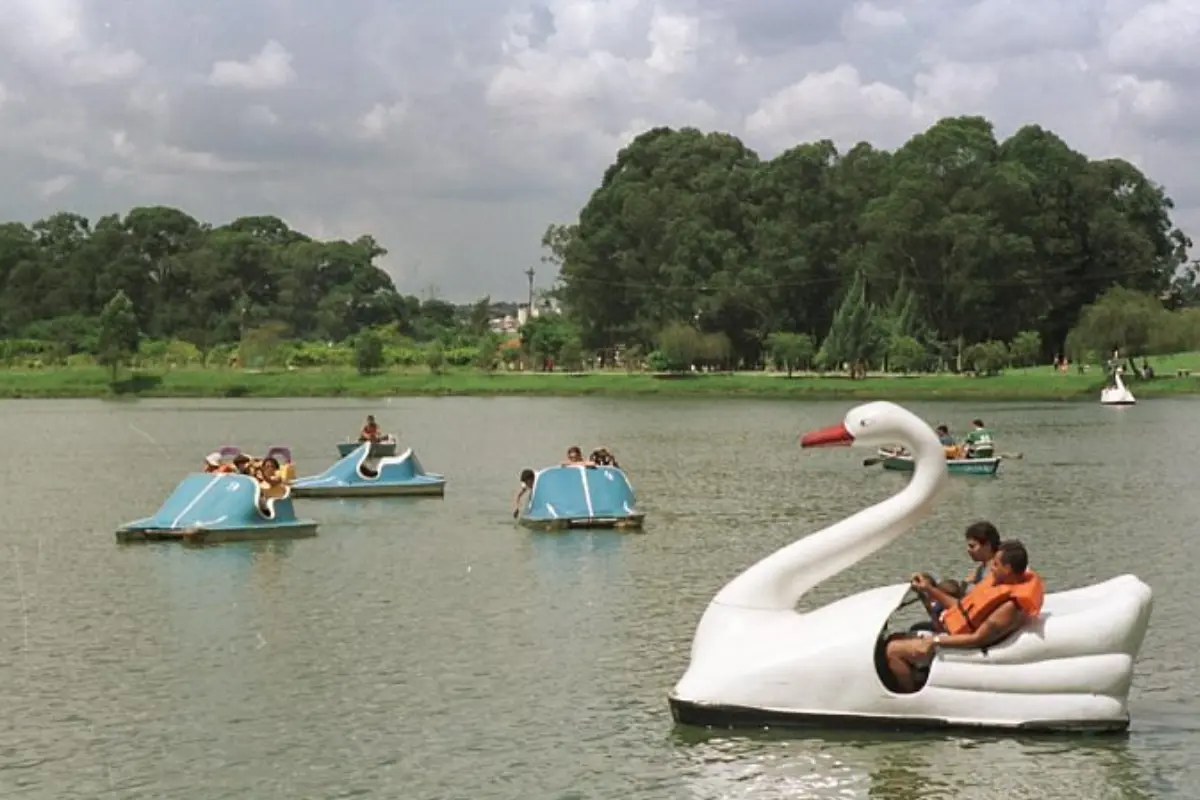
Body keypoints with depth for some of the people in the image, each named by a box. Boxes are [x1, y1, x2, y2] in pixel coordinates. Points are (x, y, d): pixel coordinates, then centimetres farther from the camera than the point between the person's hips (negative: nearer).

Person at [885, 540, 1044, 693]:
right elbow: (964, 607, 11)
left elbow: (978, 639, -26)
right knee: (894, 640, 15)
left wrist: (935, 641, -23)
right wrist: (929, 590, 7)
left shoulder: (1011, 604, -27)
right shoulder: (1001, 579, 3)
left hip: (960, 647, -10)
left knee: (893, 650, -14)